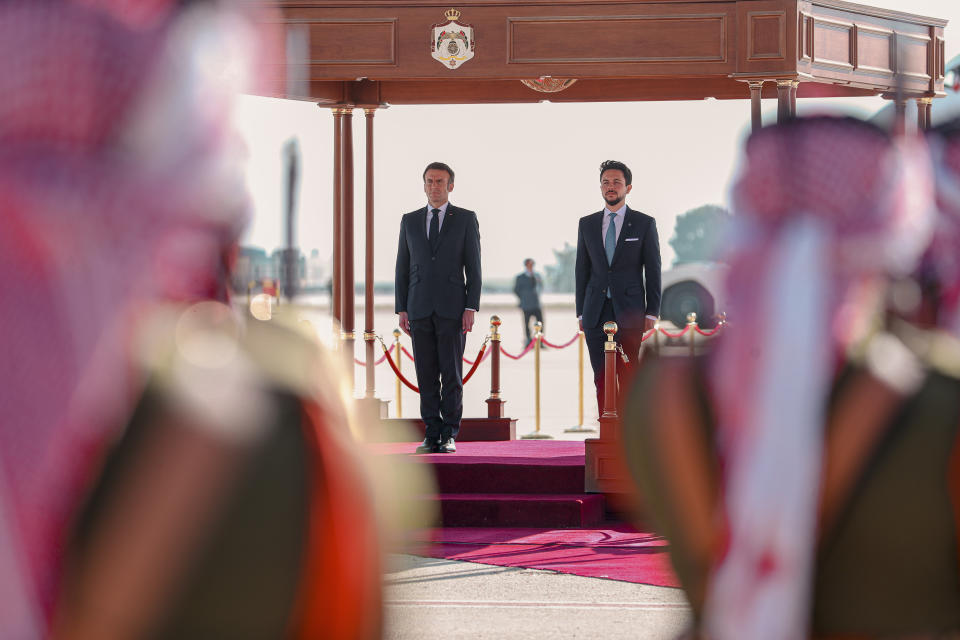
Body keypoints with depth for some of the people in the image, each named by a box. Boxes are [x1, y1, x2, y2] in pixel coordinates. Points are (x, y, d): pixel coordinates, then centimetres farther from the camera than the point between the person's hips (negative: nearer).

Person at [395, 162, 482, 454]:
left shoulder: (465, 219, 4)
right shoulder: (410, 221, 12)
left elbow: (473, 266, 0)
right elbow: (402, 267, 12)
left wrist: (471, 307, -8)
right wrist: (402, 309, 4)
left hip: (452, 307, -3)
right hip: (420, 308, 3)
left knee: (452, 374, -4)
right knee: (426, 375, 2)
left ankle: (449, 436, 0)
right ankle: (432, 434, 6)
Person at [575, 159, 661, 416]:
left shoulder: (644, 224, 4)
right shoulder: (587, 224, 12)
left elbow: (653, 270, 3)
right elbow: (582, 270, 13)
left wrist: (652, 313, -3)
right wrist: (581, 313, 8)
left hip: (629, 311, -3)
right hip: (596, 313, 3)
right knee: (602, 379, 1)